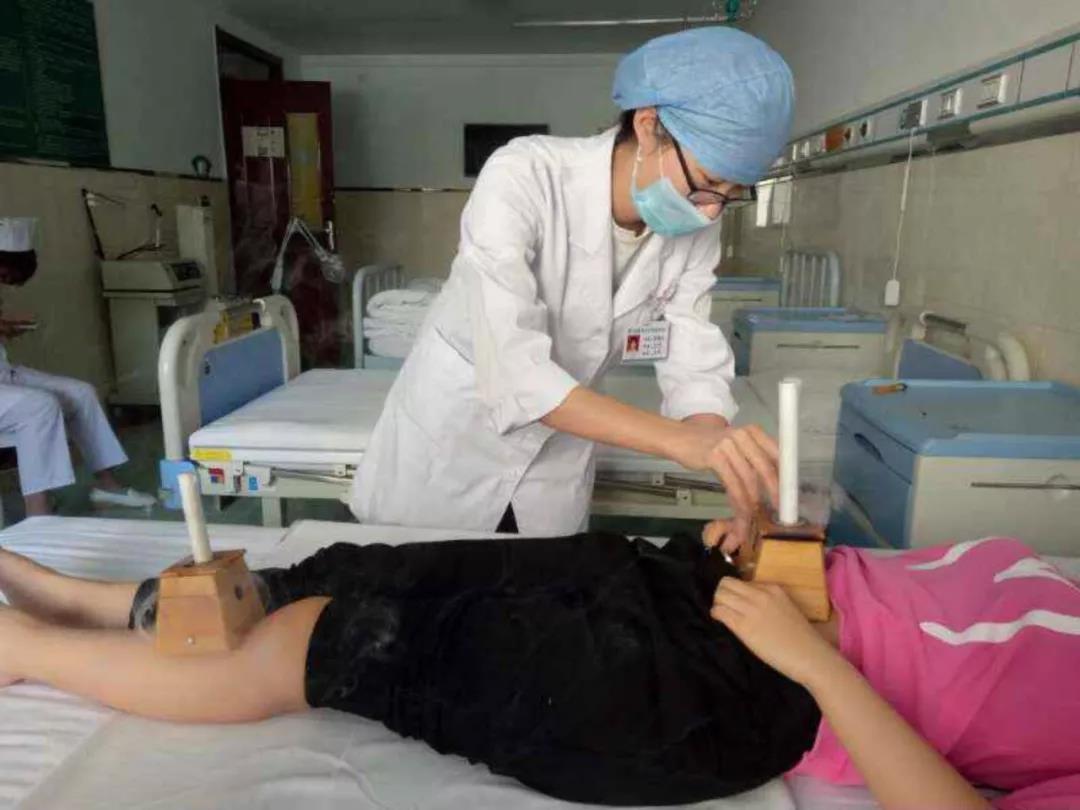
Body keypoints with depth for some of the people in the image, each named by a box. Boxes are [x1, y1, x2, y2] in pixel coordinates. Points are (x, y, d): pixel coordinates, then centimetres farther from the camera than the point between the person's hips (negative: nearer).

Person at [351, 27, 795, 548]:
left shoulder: (695, 231, -12)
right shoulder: (522, 178, -28)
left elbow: (695, 368, -13)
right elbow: (512, 369, -38)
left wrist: (744, 486, -30)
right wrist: (679, 439, -46)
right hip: (449, 437, -3)